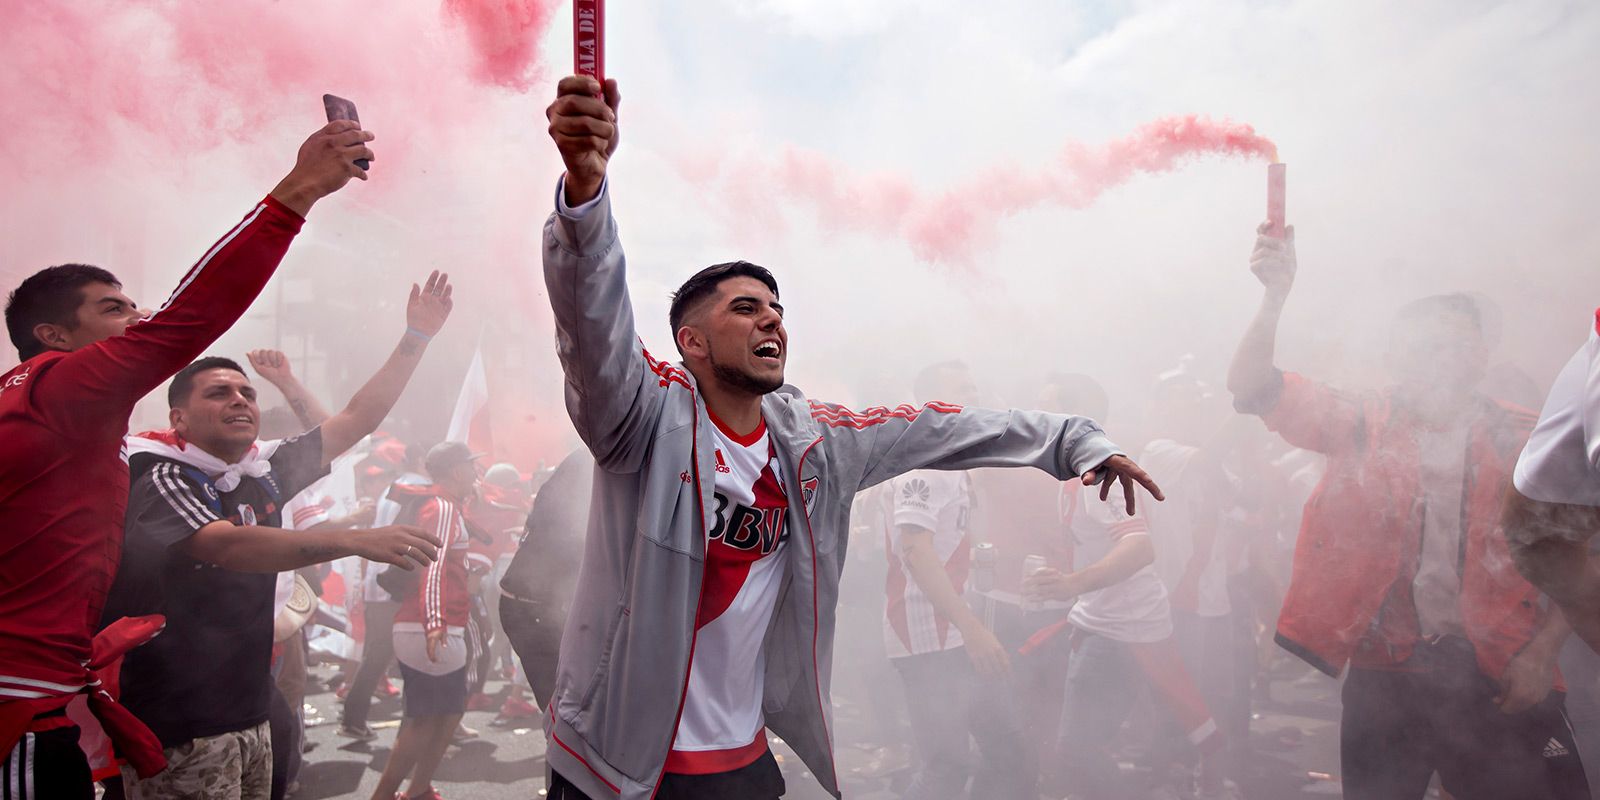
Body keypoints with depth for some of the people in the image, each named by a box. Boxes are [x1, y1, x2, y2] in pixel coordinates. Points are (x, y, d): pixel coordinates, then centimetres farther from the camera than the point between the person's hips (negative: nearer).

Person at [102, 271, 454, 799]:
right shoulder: (161, 476, -12)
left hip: (249, 712, 7)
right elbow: (228, 546, -30)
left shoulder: (264, 472, 8)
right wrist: (358, 541, -40)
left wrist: (417, 337, 2)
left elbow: (357, 419, 9)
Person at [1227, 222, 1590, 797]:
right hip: (1385, 674, 0)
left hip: (1499, 679, 0)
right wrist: (1275, 297, -22)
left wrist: (1541, 651, -7)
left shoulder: (1530, 442, 2)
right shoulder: (1361, 425, 1)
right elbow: (1251, 388, -8)